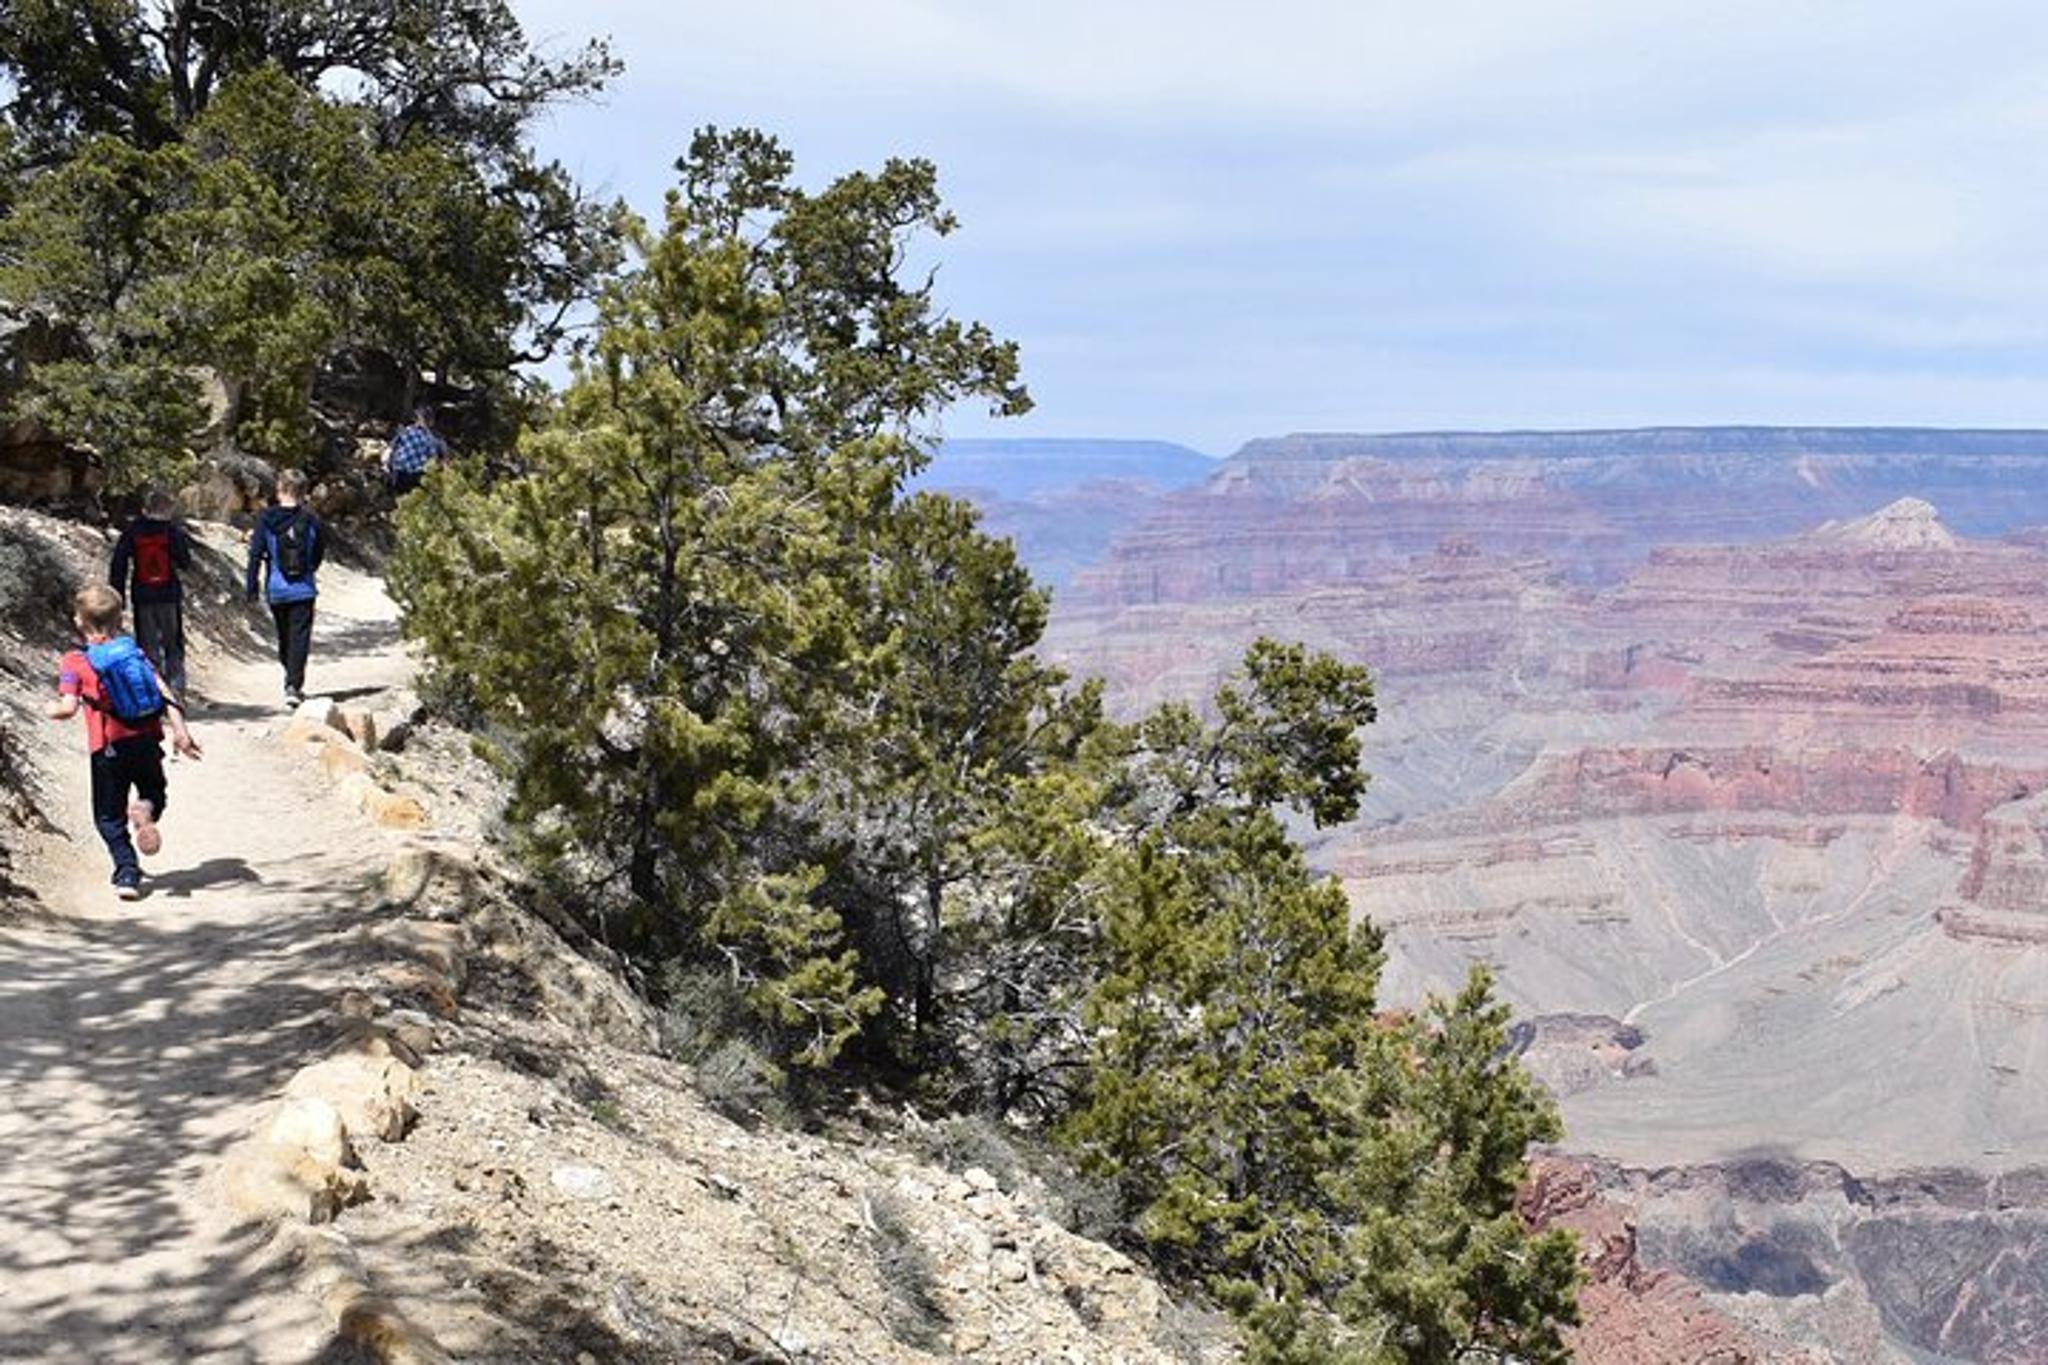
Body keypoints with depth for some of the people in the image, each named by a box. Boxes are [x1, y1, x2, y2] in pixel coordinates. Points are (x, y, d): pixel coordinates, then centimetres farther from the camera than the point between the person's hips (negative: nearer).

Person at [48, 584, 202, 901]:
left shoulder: (74, 663, -3)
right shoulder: (134, 651, 7)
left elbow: (68, 708, -11)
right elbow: (163, 692, -2)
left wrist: (53, 709, 12)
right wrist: (180, 731, -4)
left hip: (109, 747, -2)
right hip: (147, 741, 2)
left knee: (109, 816, 12)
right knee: (154, 792, 23)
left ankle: (127, 872, -2)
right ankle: (145, 809, -14)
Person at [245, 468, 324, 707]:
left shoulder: (266, 519, -6)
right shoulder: (310, 520, -3)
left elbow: (256, 554, -6)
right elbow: (320, 551, 9)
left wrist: (251, 587, 0)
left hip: (276, 590, 1)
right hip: (303, 589, -1)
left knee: (284, 637, 17)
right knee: (300, 637, -2)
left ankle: (292, 682, 27)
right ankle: (293, 685, -14)